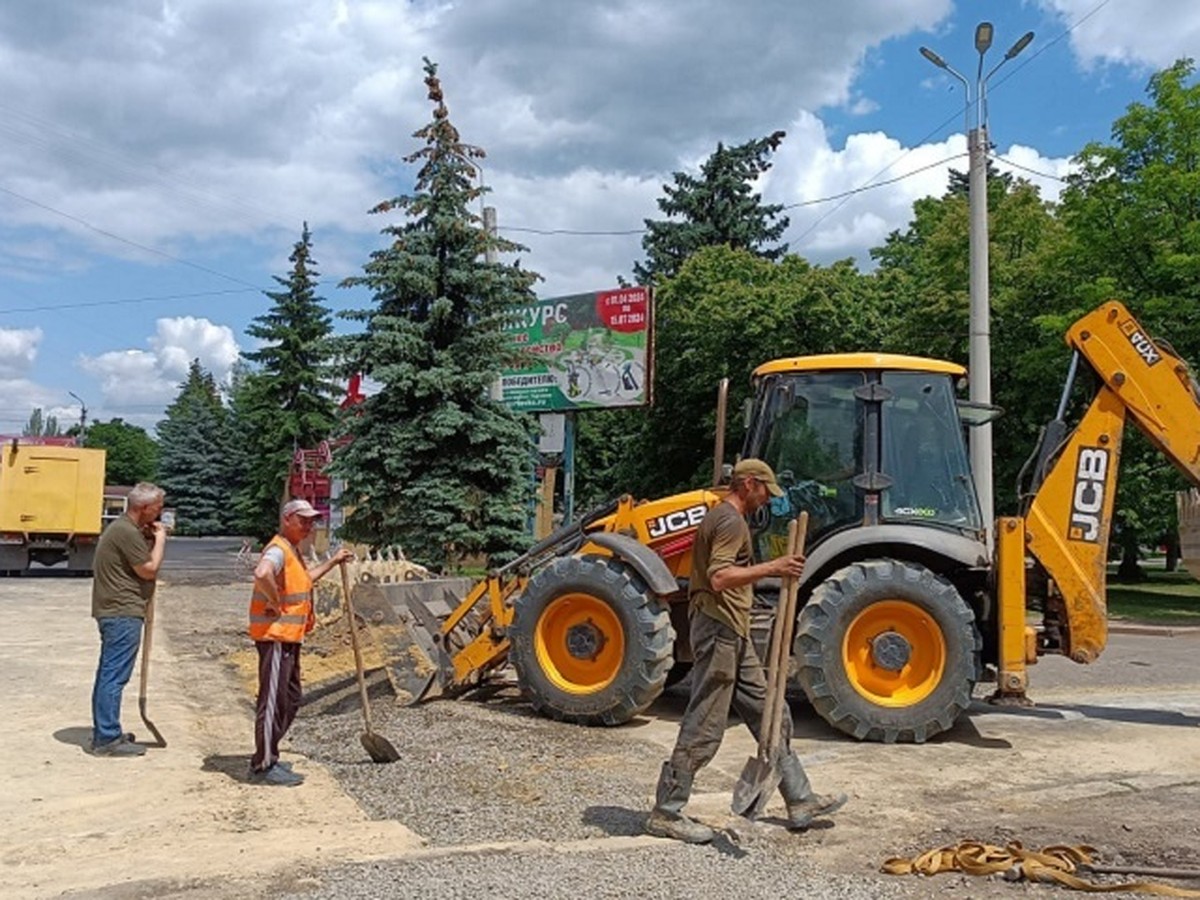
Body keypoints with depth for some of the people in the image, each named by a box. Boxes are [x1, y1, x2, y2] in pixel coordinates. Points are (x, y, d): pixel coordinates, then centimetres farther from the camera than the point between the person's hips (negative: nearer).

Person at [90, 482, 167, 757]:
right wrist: (159, 540, -4)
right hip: (123, 613, -11)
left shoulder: (123, 527, 16)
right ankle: (108, 739, -2)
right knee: (114, 676, -7)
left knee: (108, 674, 16)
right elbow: (149, 570, -15)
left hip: (113, 612, 11)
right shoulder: (127, 532, -18)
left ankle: (104, 733, 25)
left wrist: (150, 538, 10)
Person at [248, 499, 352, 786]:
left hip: (290, 637, 10)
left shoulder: (293, 550, 17)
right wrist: (275, 605, -26)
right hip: (275, 636, -10)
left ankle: (268, 755, 28)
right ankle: (264, 766, 4)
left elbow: (304, 579, 36)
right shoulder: (278, 549, -17)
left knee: (291, 699, 17)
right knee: (273, 701, -4)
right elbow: (262, 573, -39)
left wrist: (332, 562, 34)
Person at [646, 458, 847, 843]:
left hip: (733, 635, 11)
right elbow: (719, 578, -27)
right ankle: (666, 813, 5)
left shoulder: (720, 517, 18)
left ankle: (799, 801, 23)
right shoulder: (731, 522, -14)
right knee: (704, 727, -5)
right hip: (720, 630, -11)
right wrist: (772, 568, -29)